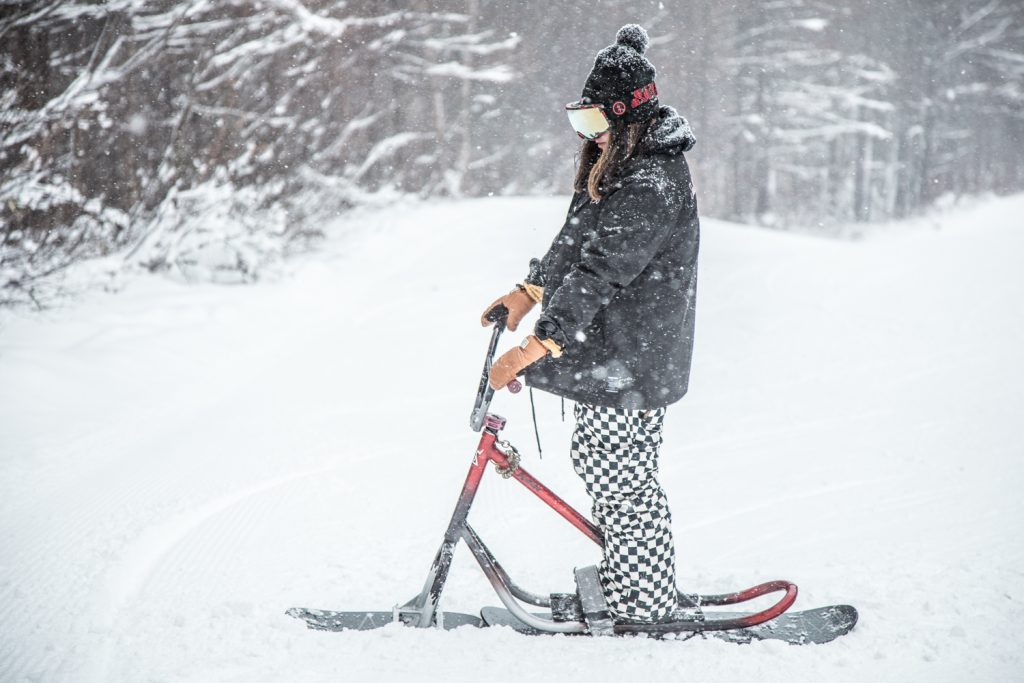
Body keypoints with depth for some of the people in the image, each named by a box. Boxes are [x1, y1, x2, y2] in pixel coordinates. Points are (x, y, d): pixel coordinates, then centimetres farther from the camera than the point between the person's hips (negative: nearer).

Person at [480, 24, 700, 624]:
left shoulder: (651, 187, -23)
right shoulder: (620, 166, 10)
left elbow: (599, 275, -30)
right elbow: (576, 243, 23)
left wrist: (532, 349, -33)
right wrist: (530, 293, 20)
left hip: (630, 362, -10)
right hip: (610, 352, 10)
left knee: (623, 481, -2)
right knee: (596, 460, 19)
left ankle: (647, 609, 11)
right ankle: (623, 581, 33)